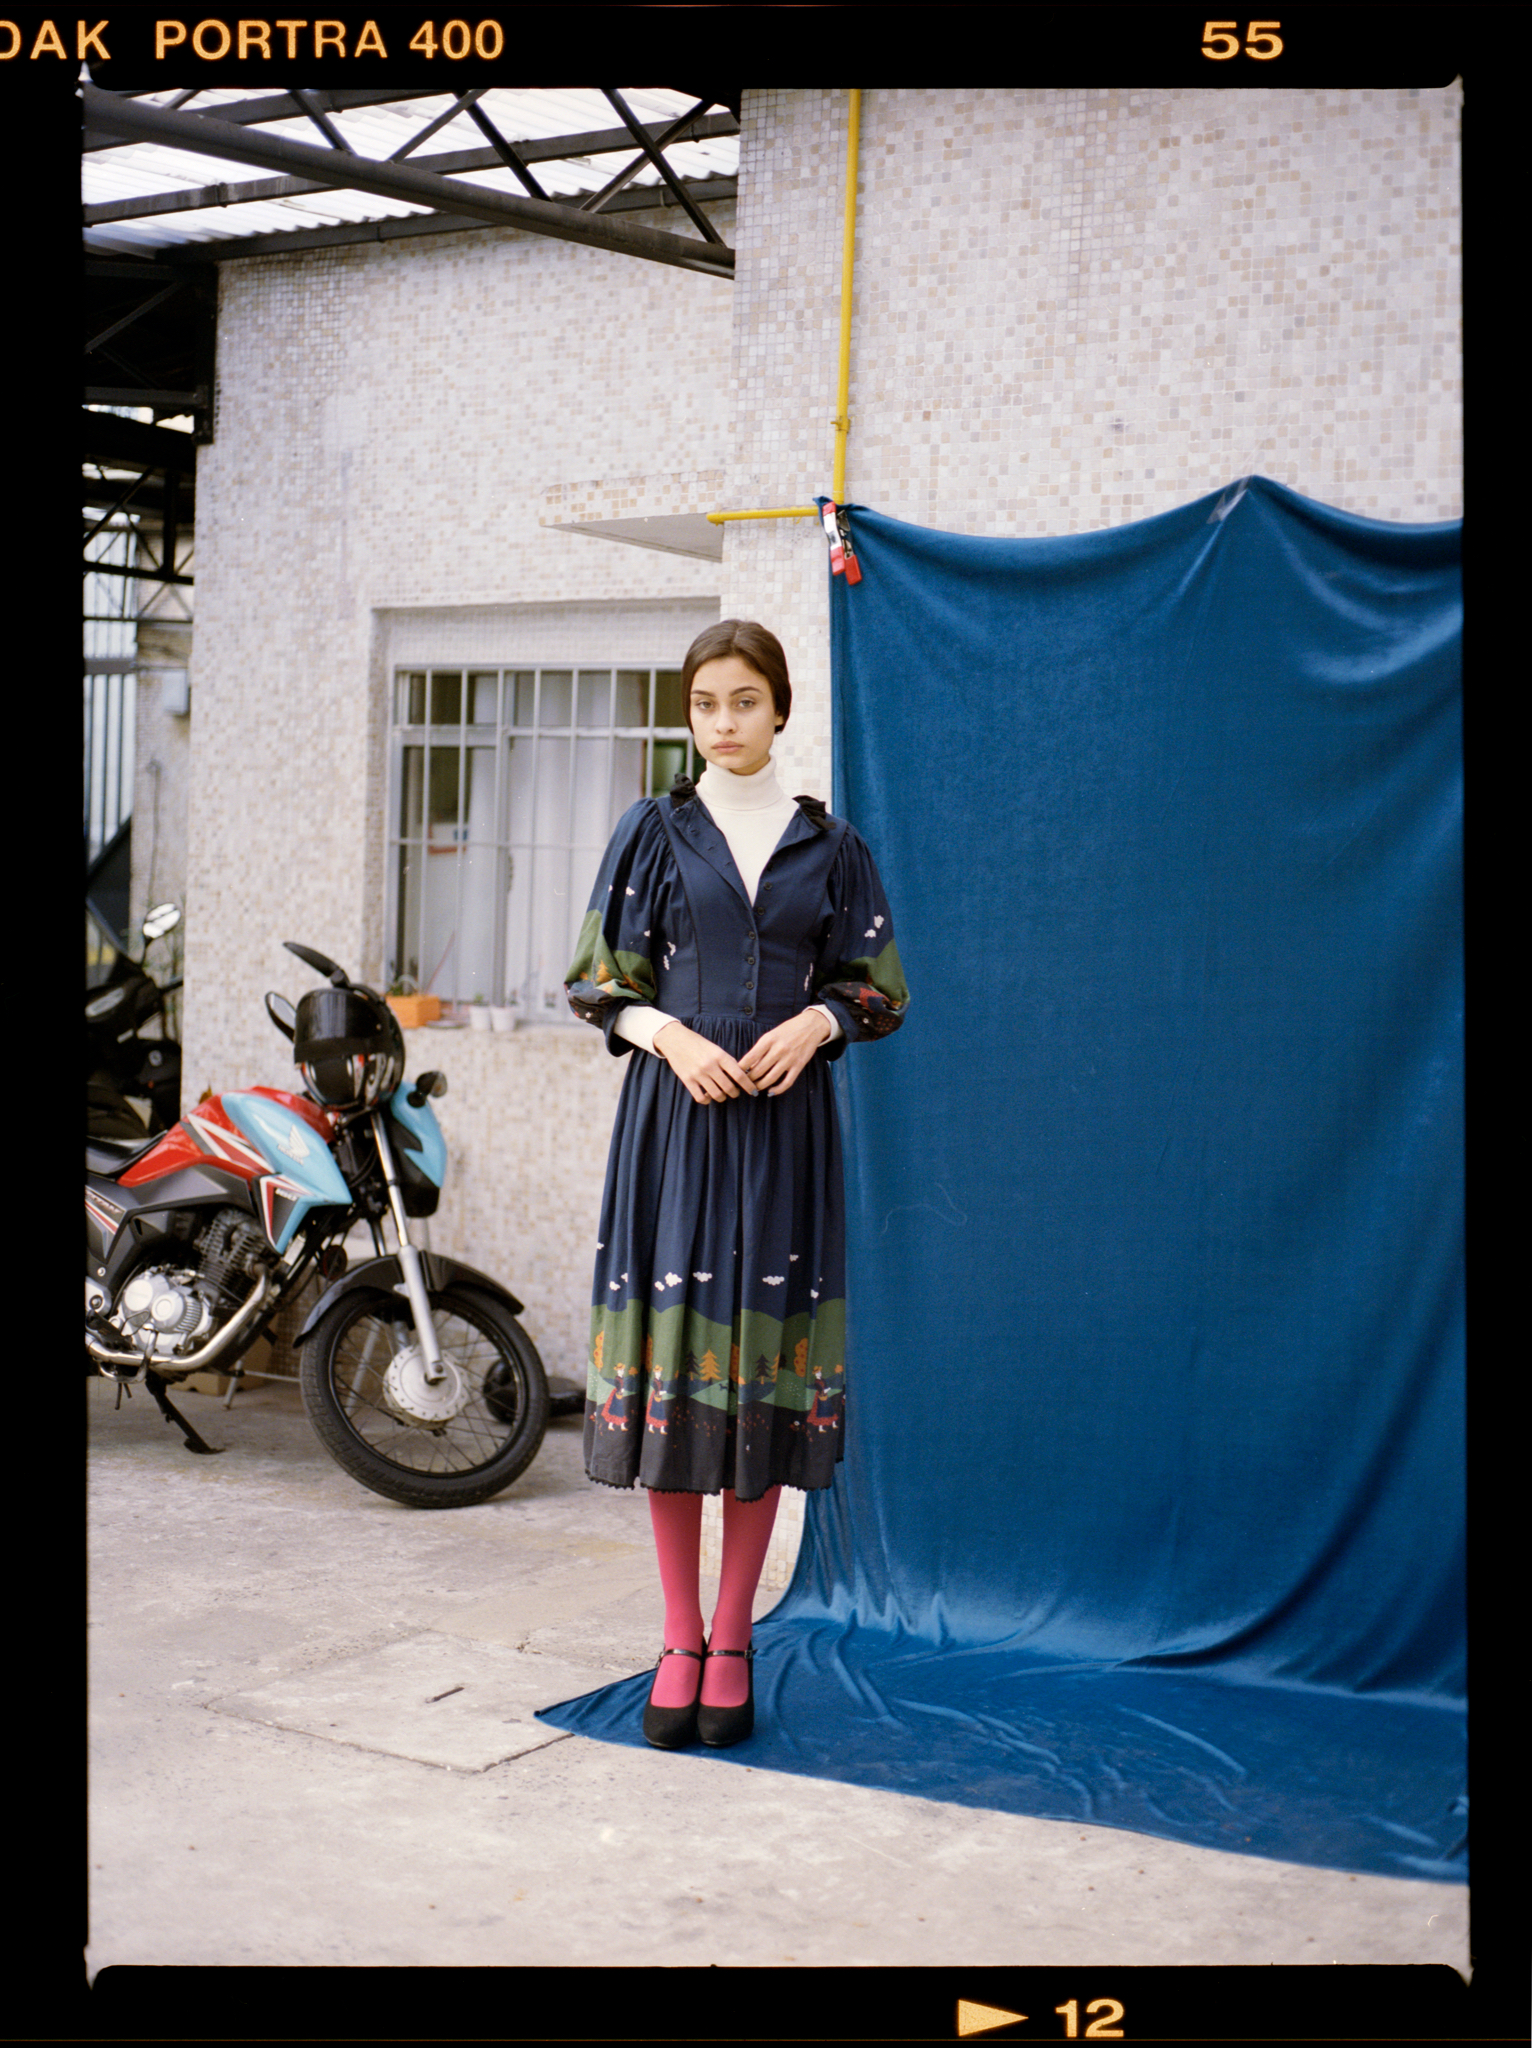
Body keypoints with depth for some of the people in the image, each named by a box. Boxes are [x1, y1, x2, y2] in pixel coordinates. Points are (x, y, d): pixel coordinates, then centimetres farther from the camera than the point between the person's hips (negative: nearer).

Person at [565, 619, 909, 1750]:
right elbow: (602, 984, 6)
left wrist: (815, 1022, -9)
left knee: (765, 1366, 0)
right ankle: (680, 1641, 9)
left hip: (785, 1123, 0)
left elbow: (879, 987, 11)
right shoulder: (654, 832, 7)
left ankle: (733, 1638, 11)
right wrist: (670, 1035, -12)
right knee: (669, 1361, -2)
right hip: (673, 1116, 0)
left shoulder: (829, 843, 9)